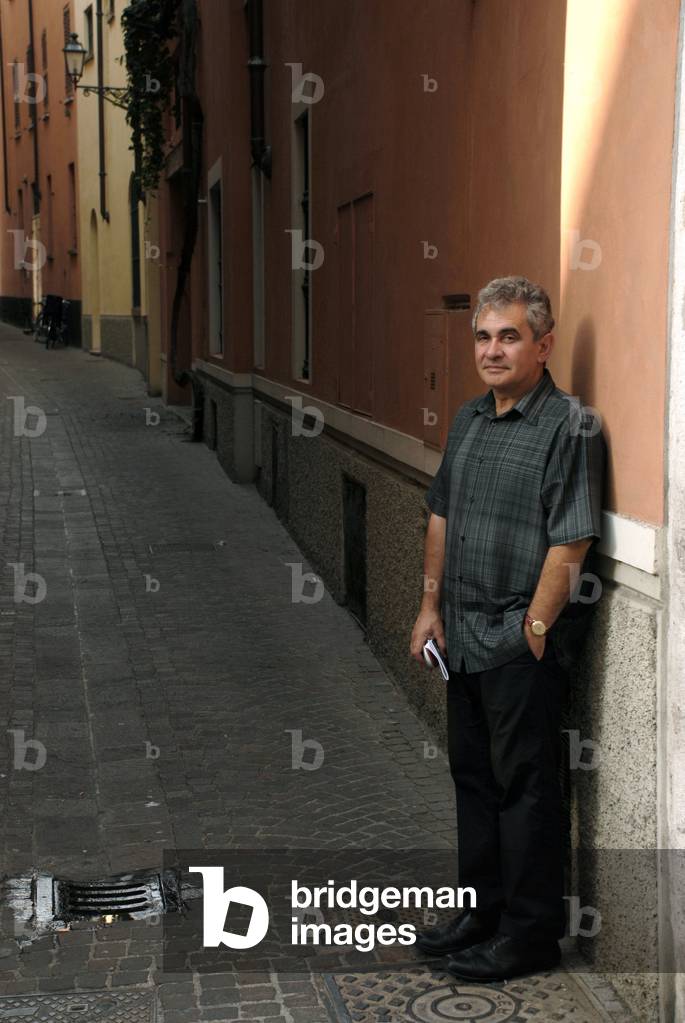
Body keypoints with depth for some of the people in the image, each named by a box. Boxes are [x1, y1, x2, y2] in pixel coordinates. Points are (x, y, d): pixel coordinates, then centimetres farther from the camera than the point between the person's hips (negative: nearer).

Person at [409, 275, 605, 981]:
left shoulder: (570, 426, -15)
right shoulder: (470, 419, 10)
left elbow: (569, 545, -19)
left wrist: (533, 632, -17)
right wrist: (431, 605, 13)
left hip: (524, 642, -8)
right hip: (465, 635, 8)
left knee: (525, 786, 3)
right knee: (473, 776, 18)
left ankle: (531, 935, 17)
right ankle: (481, 911, 33)